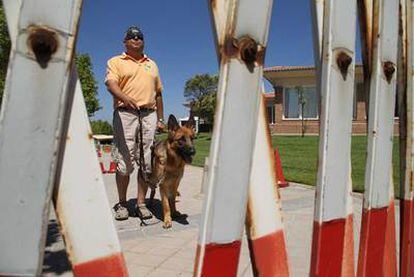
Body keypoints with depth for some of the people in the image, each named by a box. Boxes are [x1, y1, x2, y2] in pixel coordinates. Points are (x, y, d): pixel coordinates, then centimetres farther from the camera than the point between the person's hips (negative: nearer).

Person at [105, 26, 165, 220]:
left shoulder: (152, 64, 24)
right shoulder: (116, 62, 12)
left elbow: (158, 93, 23)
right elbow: (111, 83, -8)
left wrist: (161, 119, 16)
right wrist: (125, 97, -29)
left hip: (149, 115, 3)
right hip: (125, 113, -3)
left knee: (146, 162, 0)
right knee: (124, 161, -3)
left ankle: (141, 203, 8)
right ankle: (122, 203, 10)